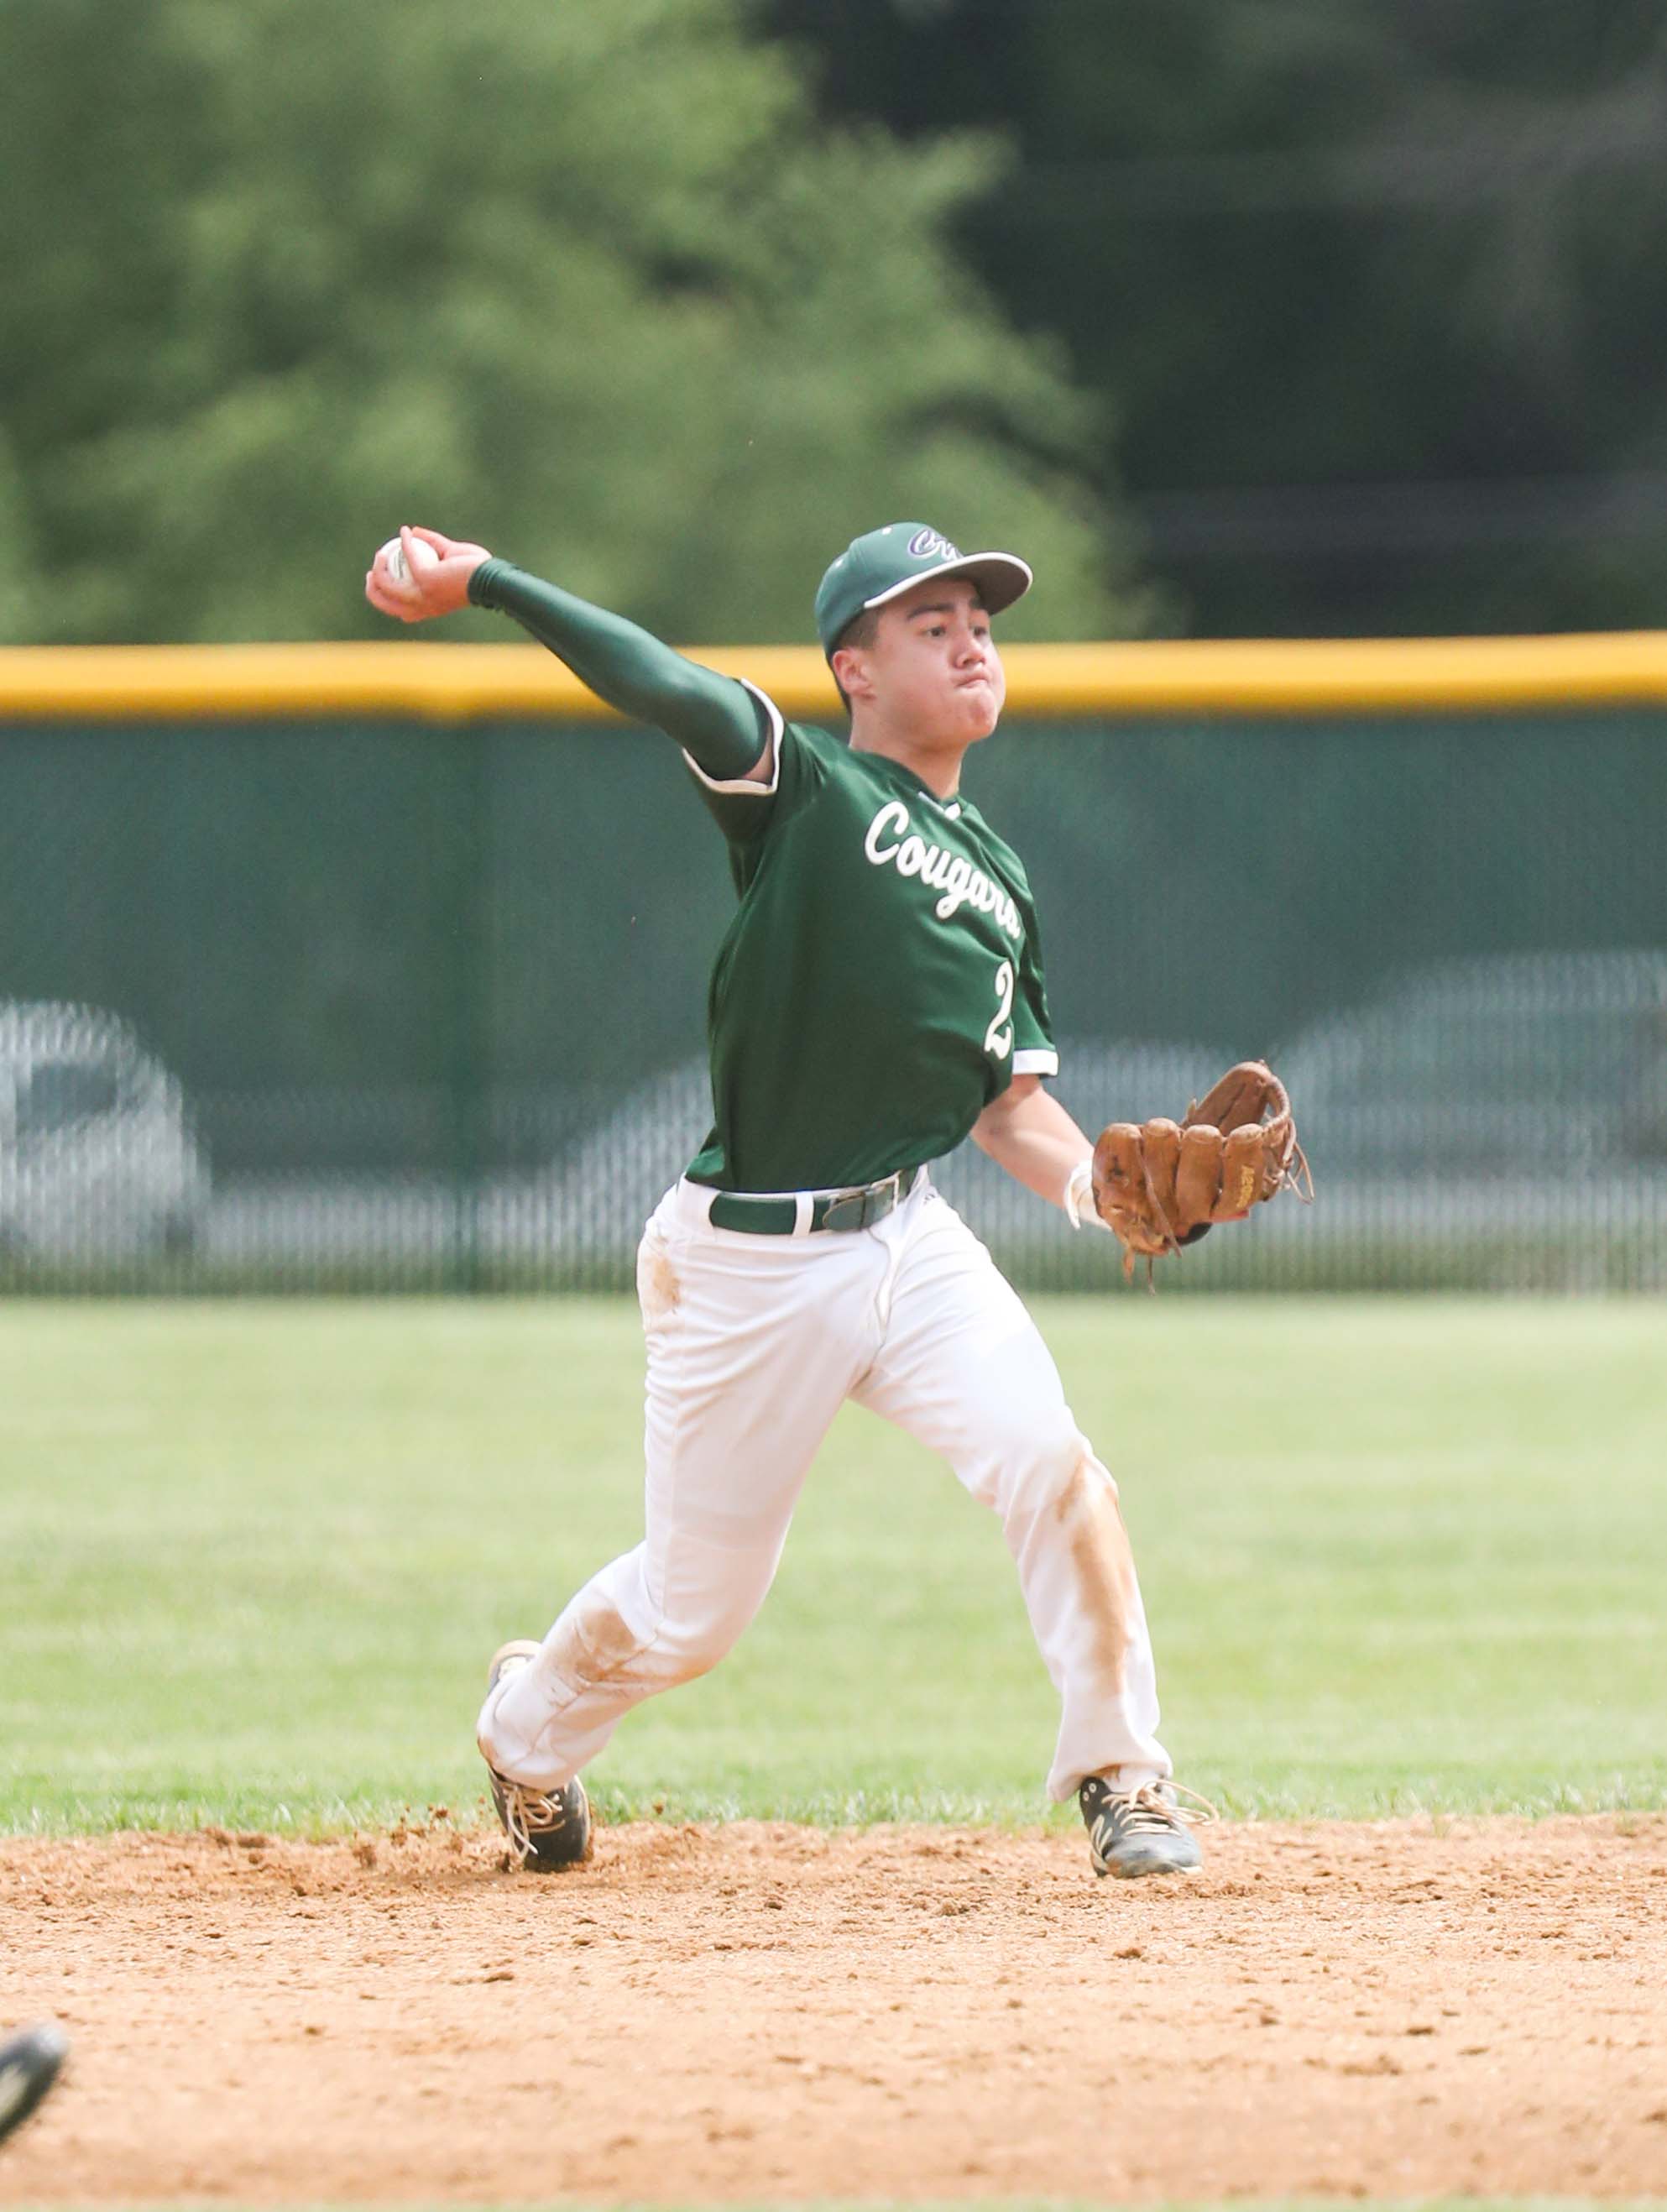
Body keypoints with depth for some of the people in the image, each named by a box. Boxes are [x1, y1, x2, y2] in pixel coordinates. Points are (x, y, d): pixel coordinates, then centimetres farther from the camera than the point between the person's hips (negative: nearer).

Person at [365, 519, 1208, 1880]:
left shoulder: (998, 883, 12)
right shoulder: (804, 786, -5)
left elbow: (1011, 1104, 13)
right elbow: (666, 687, -20)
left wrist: (1099, 1185, -8)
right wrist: (480, 582, -34)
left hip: (911, 1242, 4)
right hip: (748, 1267, -4)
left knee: (1050, 1462, -21)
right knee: (689, 1614, 6)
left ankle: (1123, 1780, -7)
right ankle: (531, 1727, 39)